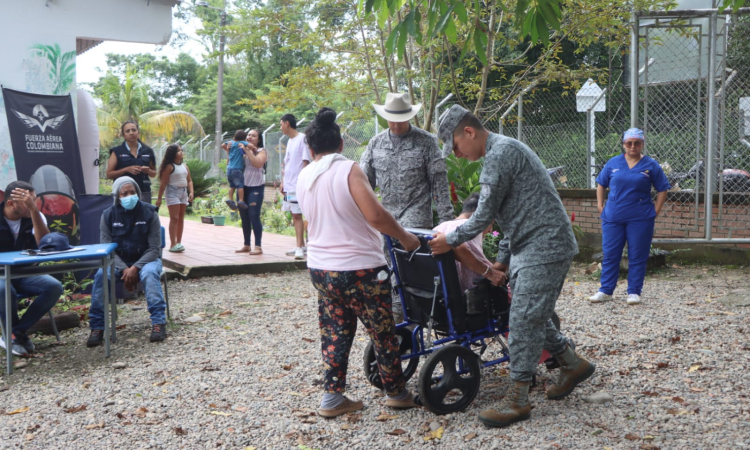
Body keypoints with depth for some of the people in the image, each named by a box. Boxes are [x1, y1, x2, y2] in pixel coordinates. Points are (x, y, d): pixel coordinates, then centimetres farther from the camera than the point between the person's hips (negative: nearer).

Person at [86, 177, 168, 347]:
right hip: (118, 261, 2)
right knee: (101, 275, -28)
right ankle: (97, 327, -20)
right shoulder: (108, 215, -2)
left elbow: (154, 249, -9)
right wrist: (124, 269, -21)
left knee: (150, 273, -35)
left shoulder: (149, 213, -7)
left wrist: (136, 268, -23)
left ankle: (158, 322, -32)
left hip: (145, 259, -2)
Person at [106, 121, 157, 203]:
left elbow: (154, 173, 19)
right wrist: (127, 169, -12)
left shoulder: (147, 151, 11)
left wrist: (148, 171, -4)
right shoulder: (117, 151, 5)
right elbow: (109, 174, 2)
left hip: (144, 192, 2)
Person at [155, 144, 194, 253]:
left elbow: (189, 180, 13)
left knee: (181, 218, 8)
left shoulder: (185, 166, 10)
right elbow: (163, 183, -10)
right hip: (173, 192, -7)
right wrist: (159, 198, -11)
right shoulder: (169, 167, -9)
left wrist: (191, 192, -3)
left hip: (183, 192, 7)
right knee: (174, 218, -10)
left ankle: (179, 242, 15)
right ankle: (173, 244, -10)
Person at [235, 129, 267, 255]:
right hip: (242, 187, 6)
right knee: (244, 217, 9)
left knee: (254, 216, -10)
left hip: (256, 187, -6)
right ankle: (246, 245, 18)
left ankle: (258, 246, -6)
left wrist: (247, 151, -17)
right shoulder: (242, 151, 16)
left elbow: (258, 163, -20)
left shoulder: (261, 151, 1)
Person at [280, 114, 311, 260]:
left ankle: (300, 247, -9)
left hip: (298, 185, -8)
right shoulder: (290, 141, 18)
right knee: (294, 215, 9)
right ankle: (301, 245, 15)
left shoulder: (302, 139, -8)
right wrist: (283, 182, 17)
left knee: (297, 215, -10)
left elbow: (306, 162, -12)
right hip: (289, 185, 8)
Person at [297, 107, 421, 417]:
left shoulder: (304, 177, 6)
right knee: (383, 333, 11)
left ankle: (333, 397, 19)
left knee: (335, 333, 16)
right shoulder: (348, 170, -15)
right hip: (359, 268, -6)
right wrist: (405, 237, -9)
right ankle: (397, 393, 24)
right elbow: (376, 215, -24)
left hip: (320, 268, 6)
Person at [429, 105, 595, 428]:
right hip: (530, 248, 11)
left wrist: (451, 240, -4)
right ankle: (573, 365, 31)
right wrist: (502, 259, 24)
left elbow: (486, 214, -16)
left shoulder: (501, 152, -16)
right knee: (530, 315, 16)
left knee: (524, 319, -8)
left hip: (544, 247, -11)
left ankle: (517, 400, 0)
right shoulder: (501, 151, 19)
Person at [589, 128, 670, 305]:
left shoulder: (651, 165, 3)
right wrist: (600, 206, 6)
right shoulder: (613, 163, 7)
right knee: (610, 255, 5)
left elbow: (662, 189, 6)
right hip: (612, 218, 2)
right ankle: (605, 291, 13)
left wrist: (655, 211, -2)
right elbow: (601, 185, 15)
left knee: (637, 257, 3)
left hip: (640, 219, -2)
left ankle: (634, 292, 13)